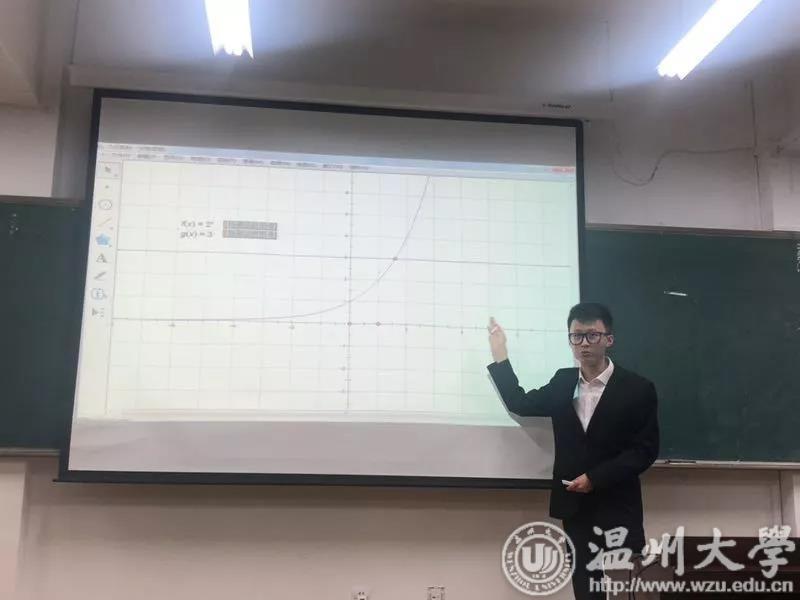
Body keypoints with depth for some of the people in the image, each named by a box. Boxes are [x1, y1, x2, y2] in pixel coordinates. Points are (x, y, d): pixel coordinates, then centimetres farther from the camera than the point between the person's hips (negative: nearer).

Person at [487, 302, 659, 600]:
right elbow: (520, 404, 13)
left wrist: (595, 478, -15)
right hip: (575, 508, 4)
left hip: (618, 511, -4)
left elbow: (645, 450, -8)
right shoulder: (562, 382, 8)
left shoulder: (638, 388, -7)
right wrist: (500, 357, 6)